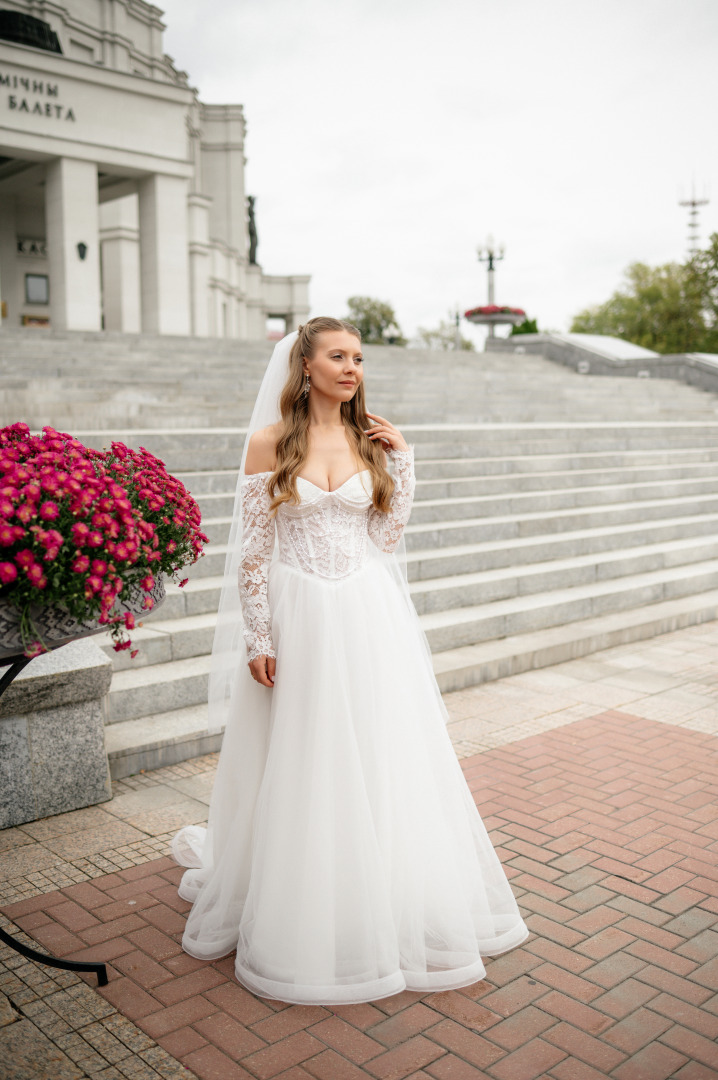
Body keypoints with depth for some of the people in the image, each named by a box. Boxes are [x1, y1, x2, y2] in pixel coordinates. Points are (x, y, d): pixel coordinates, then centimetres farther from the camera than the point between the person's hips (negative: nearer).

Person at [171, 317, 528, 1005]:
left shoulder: (371, 439, 7)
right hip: (298, 619, -3)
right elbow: (252, 548, -4)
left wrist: (400, 460, 0)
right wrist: (257, 639, -7)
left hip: (370, 619, 3)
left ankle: (400, 908, 29)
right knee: (301, 770, 8)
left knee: (381, 762, 10)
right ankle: (303, 916, 29)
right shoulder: (269, 441, -3)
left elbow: (386, 538, 5)